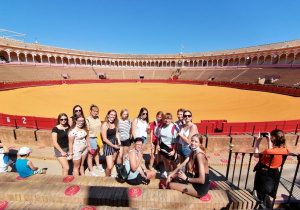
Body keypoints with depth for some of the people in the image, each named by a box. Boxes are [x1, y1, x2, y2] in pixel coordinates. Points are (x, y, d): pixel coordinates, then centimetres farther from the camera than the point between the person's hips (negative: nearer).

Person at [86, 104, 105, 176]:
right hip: (91, 139, -6)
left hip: (98, 138, 6)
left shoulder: (98, 118, -1)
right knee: (90, 155, 9)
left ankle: (98, 166, 44)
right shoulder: (87, 120, -18)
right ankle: (91, 171, 25)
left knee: (97, 152, 23)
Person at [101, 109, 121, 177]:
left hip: (115, 144, 6)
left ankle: (110, 174, 44)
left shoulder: (115, 123, 1)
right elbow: (104, 139, -16)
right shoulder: (104, 125, -17)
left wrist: (119, 142, 1)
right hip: (108, 145, -6)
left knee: (113, 160, 19)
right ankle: (107, 177, 22)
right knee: (109, 166, -8)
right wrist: (113, 145, -10)